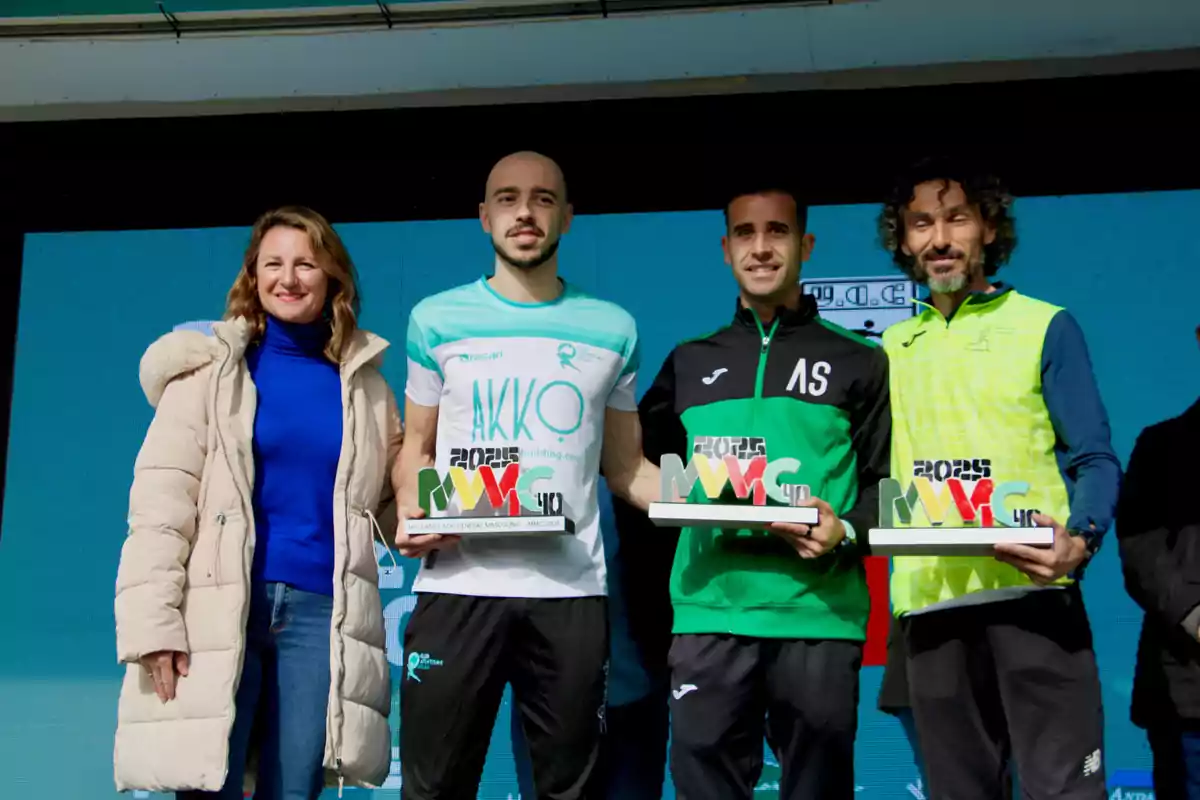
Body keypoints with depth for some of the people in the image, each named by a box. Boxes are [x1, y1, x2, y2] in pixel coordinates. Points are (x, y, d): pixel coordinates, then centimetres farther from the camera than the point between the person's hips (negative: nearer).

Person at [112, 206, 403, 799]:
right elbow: (161, 499, -2)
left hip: (321, 610, 2)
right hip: (218, 608, -2)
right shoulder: (211, 366, 5)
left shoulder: (363, 382, 13)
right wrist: (154, 623, -12)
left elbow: (390, 493, 19)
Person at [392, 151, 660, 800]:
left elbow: (625, 467, 12)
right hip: (457, 585, -1)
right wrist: (411, 510, -8)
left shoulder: (611, 329, 9)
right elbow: (416, 447, 13)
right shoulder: (436, 319, 7)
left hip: (571, 590, 1)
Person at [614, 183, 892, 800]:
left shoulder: (858, 362, 9)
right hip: (709, 615, 2)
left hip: (819, 616, -1)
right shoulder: (689, 362, 16)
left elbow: (887, 480, 7)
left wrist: (848, 532, -13)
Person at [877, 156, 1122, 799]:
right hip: (929, 601, 4)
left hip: (1030, 591, -3)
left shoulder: (1045, 326, 5)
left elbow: (1095, 459, -1)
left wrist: (1080, 541, -20)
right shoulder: (892, 348, 16)